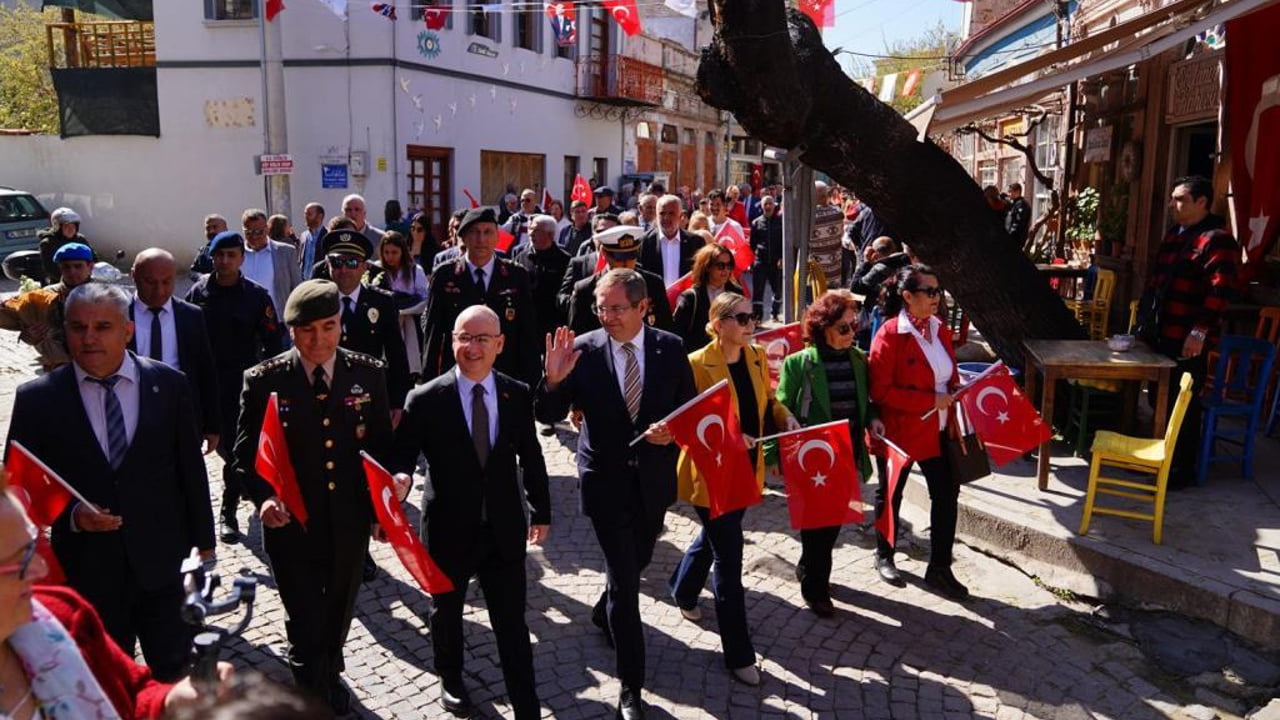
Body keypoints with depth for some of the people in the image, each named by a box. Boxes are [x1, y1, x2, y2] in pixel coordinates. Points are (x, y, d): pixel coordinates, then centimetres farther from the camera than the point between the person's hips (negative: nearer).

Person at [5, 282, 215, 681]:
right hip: (87, 569, 0)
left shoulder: (169, 385, -4)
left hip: (165, 562, 0)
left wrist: (203, 541, 6)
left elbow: (191, 469, 2)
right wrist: (70, 515, -17)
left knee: (177, 676, 14)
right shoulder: (36, 398, -5)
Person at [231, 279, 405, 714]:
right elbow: (247, 453, -6)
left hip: (350, 523, 3)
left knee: (338, 616, 25)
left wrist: (396, 477, -16)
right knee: (305, 628, 2)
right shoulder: (264, 381, -11)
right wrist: (263, 497, -24)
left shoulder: (368, 374, -4)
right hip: (292, 526, -3)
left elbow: (382, 442, 3)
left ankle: (331, 675, 53)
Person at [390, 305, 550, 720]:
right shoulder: (426, 400, -13)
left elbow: (531, 458, 5)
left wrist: (541, 512, 10)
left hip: (504, 530, 1)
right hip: (449, 530, 0)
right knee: (446, 613, 23)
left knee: (512, 623, 5)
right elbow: (401, 457, -12)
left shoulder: (518, 395, -5)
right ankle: (450, 680, 50)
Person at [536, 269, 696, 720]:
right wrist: (554, 380, -30)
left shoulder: (670, 348, -6)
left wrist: (672, 430, -19)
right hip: (606, 479, -3)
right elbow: (548, 416, -11)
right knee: (624, 578, -3)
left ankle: (605, 612, 57)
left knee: (637, 562, 24)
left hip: (653, 477, 3)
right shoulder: (584, 350, -12)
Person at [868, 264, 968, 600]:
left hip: (938, 431, 6)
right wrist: (929, 401, -24)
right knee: (891, 494, 13)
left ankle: (939, 569, 19)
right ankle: (884, 556, 34)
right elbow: (881, 391, -21)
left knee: (947, 494, 5)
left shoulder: (940, 329, 5)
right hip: (900, 431, -6)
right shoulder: (889, 334, -18)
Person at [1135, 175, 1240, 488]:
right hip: (1159, 335, 9)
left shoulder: (1217, 240, -12)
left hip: (1187, 341, -9)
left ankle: (1183, 470, 9)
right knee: (1159, 400, 17)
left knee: (1183, 406, -1)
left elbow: (1220, 291, -21)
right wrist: (1144, 318, 23)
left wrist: (1201, 330, -26)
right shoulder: (1173, 235, 17)